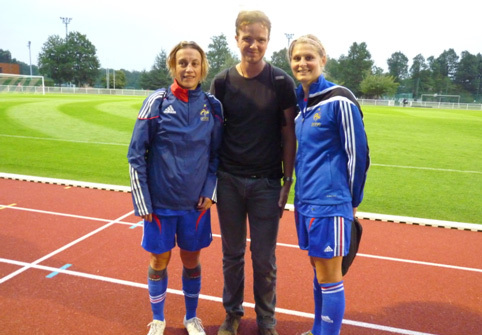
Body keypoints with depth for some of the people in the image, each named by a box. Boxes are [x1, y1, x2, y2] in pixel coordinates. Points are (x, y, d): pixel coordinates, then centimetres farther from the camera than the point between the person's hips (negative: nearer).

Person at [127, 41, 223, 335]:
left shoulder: (212, 106, -2)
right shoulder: (157, 102, -9)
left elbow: (216, 153, 6)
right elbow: (136, 154, -6)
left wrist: (210, 191, -2)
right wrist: (142, 201, -7)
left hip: (196, 202, 2)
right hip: (160, 201, -1)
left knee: (191, 260, 14)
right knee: (160, 260, 12)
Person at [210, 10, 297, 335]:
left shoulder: (281, 82, -2)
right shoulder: (223, 81, 3)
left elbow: (288, 134, 0)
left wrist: (288, 180, -4)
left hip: (266, 183, -2)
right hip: (229, 180, 2)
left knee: (264, 258, 7)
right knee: (232, 254, 14)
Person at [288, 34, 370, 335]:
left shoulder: (339, 100, -12)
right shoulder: (300, 101, 9)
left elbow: (358, 154, -9)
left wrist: (352, 200, -2)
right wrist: (301, 192, 17)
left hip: (330, 203, -7)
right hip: (305, 200, 7)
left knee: (329, 277, 5)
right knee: (319, 272, 19)